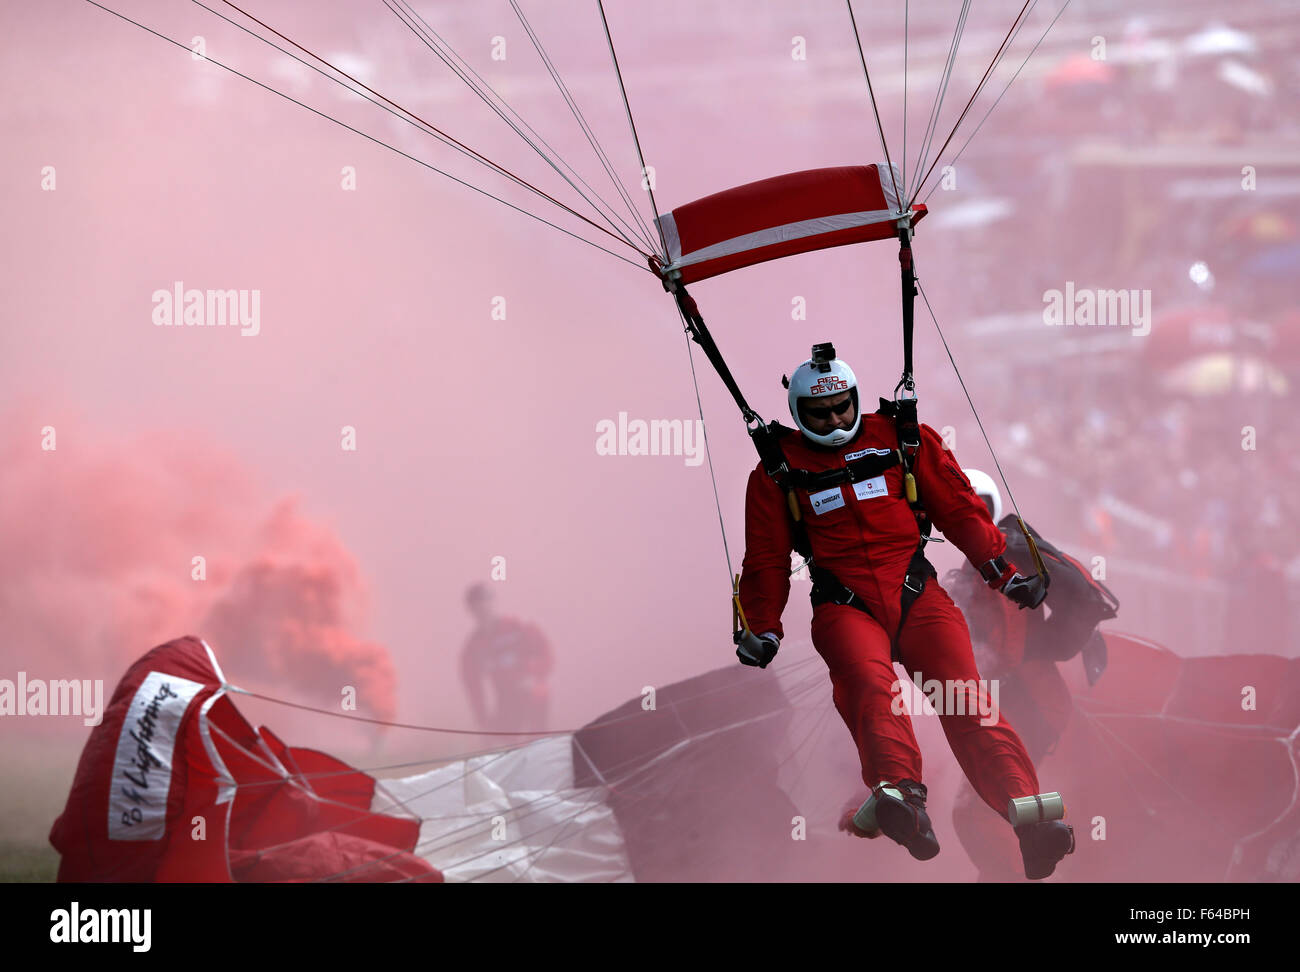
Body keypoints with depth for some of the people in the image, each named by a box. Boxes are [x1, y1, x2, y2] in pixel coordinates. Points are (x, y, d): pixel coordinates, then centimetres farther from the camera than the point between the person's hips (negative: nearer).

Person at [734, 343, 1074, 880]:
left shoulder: (904, 439, 14)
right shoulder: (778, 470, 13)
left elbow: (959, 508, 17)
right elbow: (766, 560, 21)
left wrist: (1004, 570, 10)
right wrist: (764, 629, 13)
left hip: (916, 594, 1)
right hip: (844, 607, -1)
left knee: (966, 698, -21)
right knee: (868, 678, -35)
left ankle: (1027, 811, -38)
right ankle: (900, 791, -59)